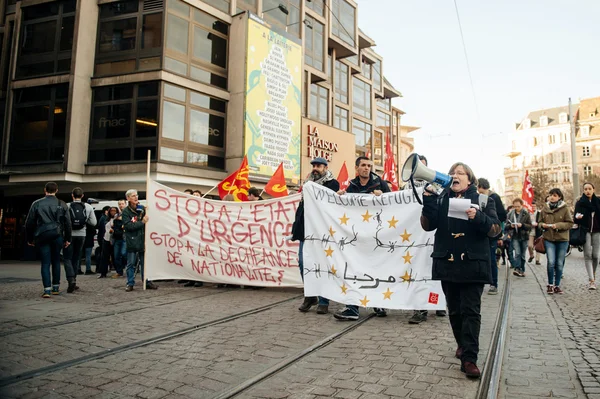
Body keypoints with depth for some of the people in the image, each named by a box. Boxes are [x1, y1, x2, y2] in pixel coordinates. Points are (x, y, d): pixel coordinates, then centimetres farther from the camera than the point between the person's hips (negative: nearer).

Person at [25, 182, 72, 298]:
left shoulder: (37, 204, 1)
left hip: (42, 236, -1)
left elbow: (29, 223, 3)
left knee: (45, 263, 1)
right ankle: (56, 287, 19)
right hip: (57, 236, 1)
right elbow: (68, 223, 2)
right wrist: (67, 239, 8)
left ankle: (47, 289, -5)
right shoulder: (62, 205, 3)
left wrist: (29, 239, 12)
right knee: (56, 261, 13)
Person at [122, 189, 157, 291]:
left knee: (145, 262, 8)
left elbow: (147, 221, 12)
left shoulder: (142, 208, 7)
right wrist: (142, 222, -13)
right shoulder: (126, 212, -3)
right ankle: (130, 283, 13)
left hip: (142, 240, 3)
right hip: (132, 241, -3)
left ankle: (147, 282, 17)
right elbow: (128, 226, -13)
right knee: (131, 264, 3)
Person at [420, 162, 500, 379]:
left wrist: (478, 218, -22)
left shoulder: (482, 199, 3)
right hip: (447, 263, 3)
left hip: (472, 264, -2)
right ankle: (462, 344, 34)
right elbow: (428, 225, -3)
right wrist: (428, 201, -17)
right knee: (454, 310, 13)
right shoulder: (440, 199, 7)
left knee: (471, 311, -4)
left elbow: (495, 229, -3)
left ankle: (469, 359, -2)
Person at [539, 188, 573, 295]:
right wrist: (542, 225, -8)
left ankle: (557, 285, 20)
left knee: (559, 263, 6)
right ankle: (550, 285, 7)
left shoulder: (565, 208, -3)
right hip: (549, 239, 1)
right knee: (551, 262, -10)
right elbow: (540, 222, 14)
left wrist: (558, 225, -18)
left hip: (562, 239, -1)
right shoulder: (545, 208, 5)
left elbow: (570, 223, -3)